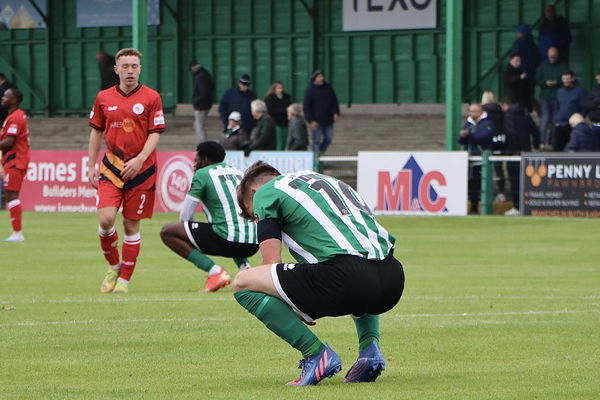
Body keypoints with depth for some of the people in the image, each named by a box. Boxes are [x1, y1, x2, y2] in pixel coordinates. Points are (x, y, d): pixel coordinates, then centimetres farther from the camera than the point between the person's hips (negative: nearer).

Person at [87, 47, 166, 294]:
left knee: (131, 225, 2)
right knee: (105, 219, -15)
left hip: (140, 170, -2)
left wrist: (139, 159, -17)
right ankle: (113, 266, 10)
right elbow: (96, 132, 15)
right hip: (111, 168, 2)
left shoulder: (151, 98, -1)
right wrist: (91, 167, 10)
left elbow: (155, 134, -3)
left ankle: (125, 279, 13)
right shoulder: (103, 98, 6)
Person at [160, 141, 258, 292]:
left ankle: (215, 272, -7)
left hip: (230, 239, -7)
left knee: (167, 232, 3)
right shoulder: (238, 173, 22)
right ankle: (244, 267, 14)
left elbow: (184, 216, 4)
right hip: (254, 244, 7)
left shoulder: (202, 174, 3)